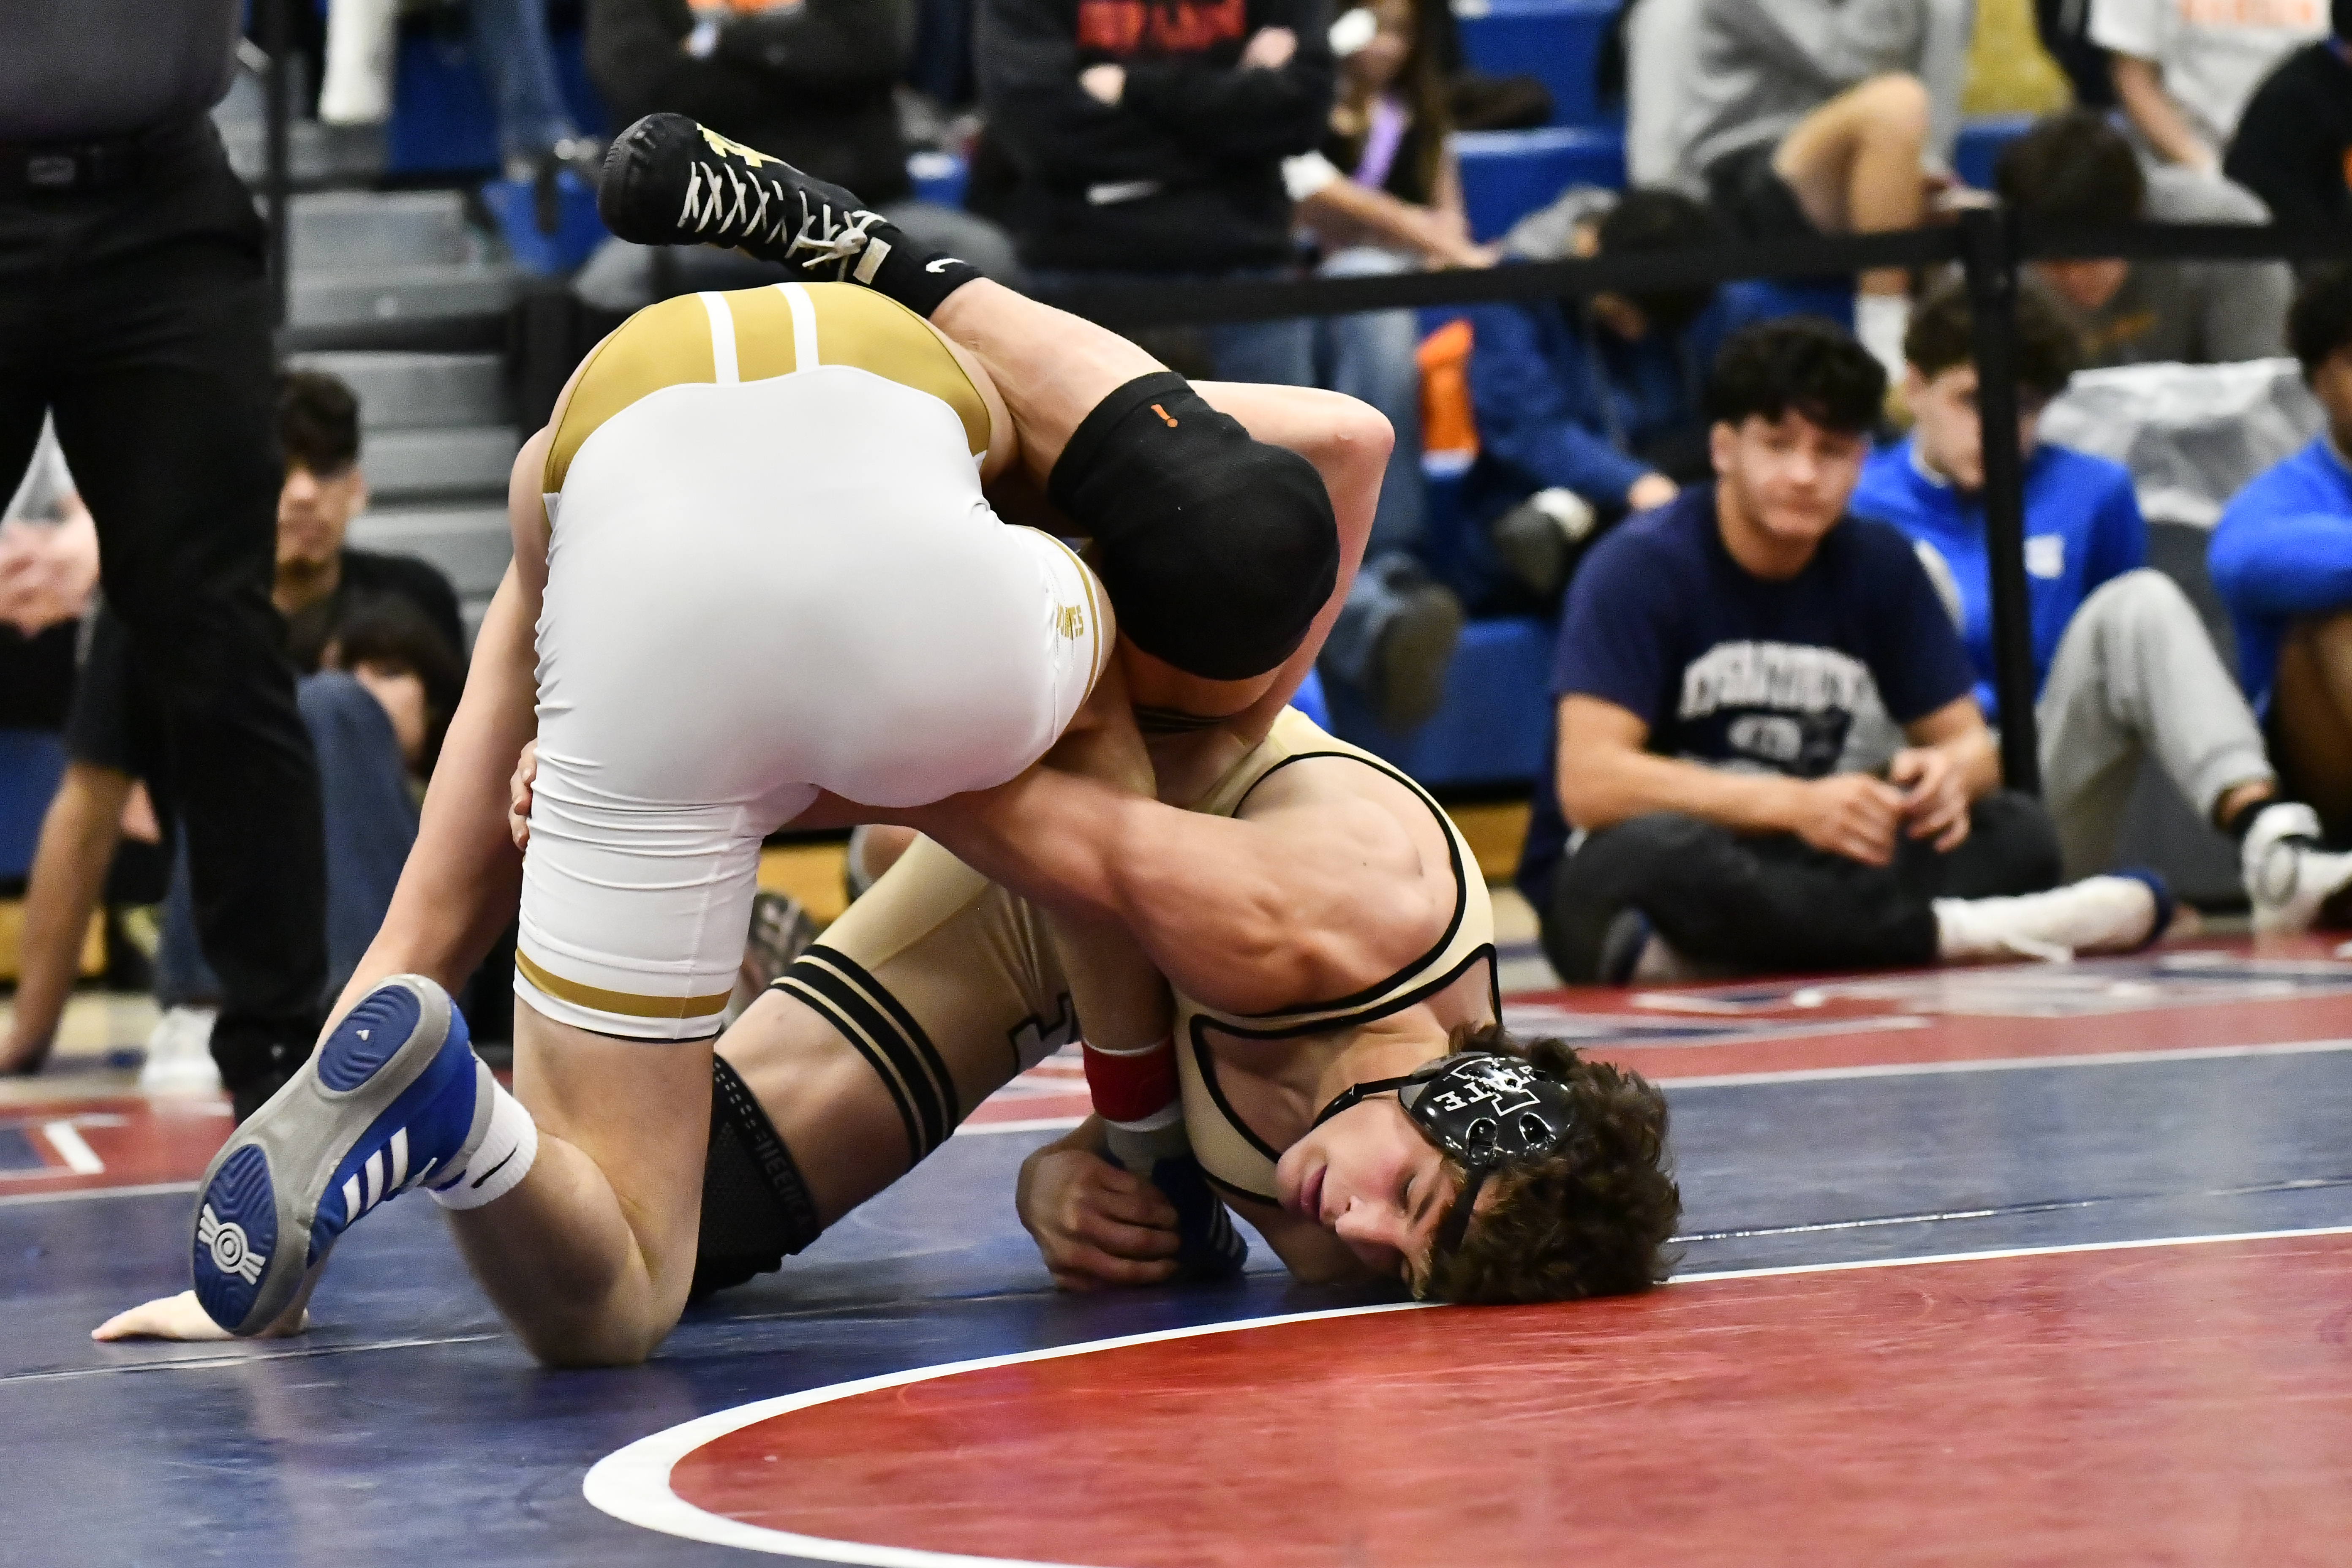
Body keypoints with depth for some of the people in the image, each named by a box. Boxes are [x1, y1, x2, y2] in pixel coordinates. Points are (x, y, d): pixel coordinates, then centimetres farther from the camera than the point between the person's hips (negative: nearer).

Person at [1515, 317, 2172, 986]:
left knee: (2017, 832, -14)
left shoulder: (1880, 563, 5)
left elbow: (1969, 741, 7)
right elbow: (1589, 782, -22)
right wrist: (1794, 804, -32)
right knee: (1665, 851, -39)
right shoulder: (1640, 567, -12)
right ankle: (1946, 930, -25)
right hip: (1615, 888, -6)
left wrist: (1950, 772, -20)